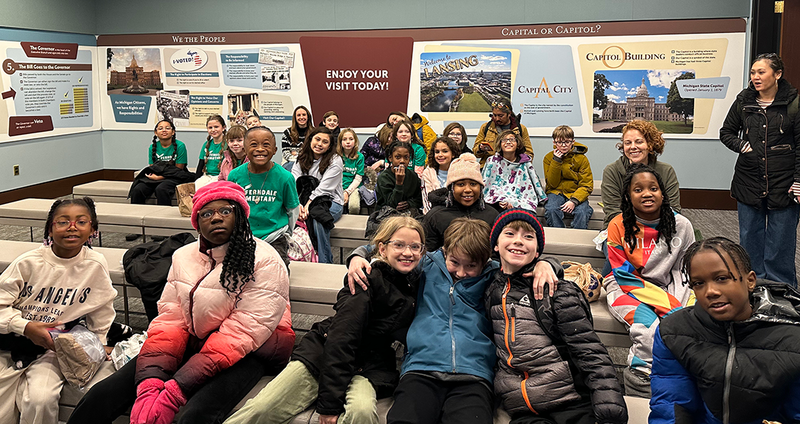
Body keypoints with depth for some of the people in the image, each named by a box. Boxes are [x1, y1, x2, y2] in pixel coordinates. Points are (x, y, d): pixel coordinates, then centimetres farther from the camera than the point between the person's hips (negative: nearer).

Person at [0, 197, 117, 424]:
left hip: (53, 348, -1)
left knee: (41, 400, -24)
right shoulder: (28, 262, -9)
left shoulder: (95, 265, -7)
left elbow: (102, 313, 5)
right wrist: (26, 327, -19)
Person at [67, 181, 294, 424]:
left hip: (246, 352, -5)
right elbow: (169, 318, 0)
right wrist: (149, 385, -18)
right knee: (102, 395, -8)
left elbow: (242, 332, -20)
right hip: (193, 343, 6)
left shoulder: (265, 261, -13)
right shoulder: (183, 256, 8)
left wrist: (175, 392, -25)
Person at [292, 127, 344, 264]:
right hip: (305, 201, 4)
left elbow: (324, 189, -13)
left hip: (331, 202, -4)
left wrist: (308, 205, -24)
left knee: (318, 221, -36)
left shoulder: (335, 161, -3)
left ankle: (325, 263, -24)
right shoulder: (302, 159, 10)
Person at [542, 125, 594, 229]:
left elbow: (586, 186, -4)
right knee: (551, 210, -32)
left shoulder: (581, 158, -1)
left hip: (576, 194, 0)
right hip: (556, 192, 1)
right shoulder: (549, 158, 2)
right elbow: (552, 184, -3)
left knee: (582, 212, -32)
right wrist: (556, 161, -12)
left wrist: (574, 201, -22)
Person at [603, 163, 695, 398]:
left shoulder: (681, 225, -1)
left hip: (667, 288, 3)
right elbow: (624, 275, -10)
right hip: (627, 289, -3)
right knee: (648, 327, -31)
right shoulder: (618, 225, -8)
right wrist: (668, 305, -19)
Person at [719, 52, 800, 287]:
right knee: (750, 237, 11)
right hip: (749, 182, 3)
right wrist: (741, 146, -3)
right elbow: (726, 132, 17)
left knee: (780, 240, 4)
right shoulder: (743, 101, 4)